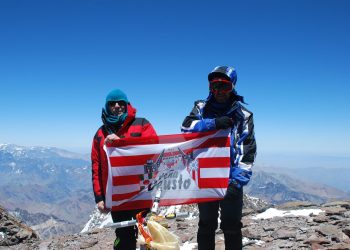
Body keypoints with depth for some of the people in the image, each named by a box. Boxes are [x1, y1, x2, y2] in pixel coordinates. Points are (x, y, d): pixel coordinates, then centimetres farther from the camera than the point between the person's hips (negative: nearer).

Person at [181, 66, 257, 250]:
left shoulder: (243, 114, 1)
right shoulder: (202, 108, 7)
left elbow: (248, 151, -5)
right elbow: (186, 126, -11)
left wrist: (237, 181, -16)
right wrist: (214, 123, -24)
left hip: (230, 178, -1)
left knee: (231, 227, 5)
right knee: (206, 226, 13)